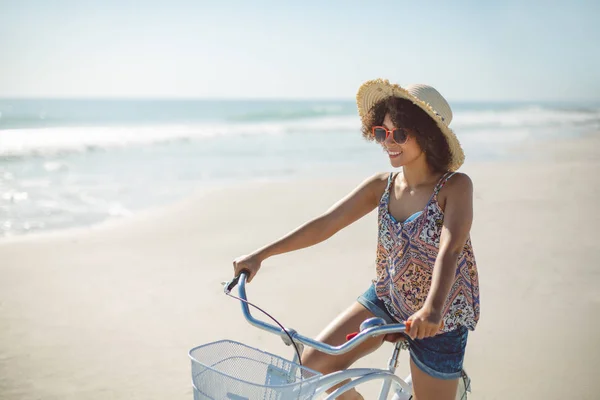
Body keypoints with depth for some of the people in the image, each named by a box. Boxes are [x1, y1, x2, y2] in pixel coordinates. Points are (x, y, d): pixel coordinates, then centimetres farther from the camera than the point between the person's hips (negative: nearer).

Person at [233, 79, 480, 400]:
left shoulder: (455, 186, -18)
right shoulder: (382, 186, -5)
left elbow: (450, 247, -33)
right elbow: (325, 223, -7)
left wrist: (433, 309, -49)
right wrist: (260, 255, -13)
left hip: (439, 319, -4)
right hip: (385, 300, 4)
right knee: (316, 363, -8)